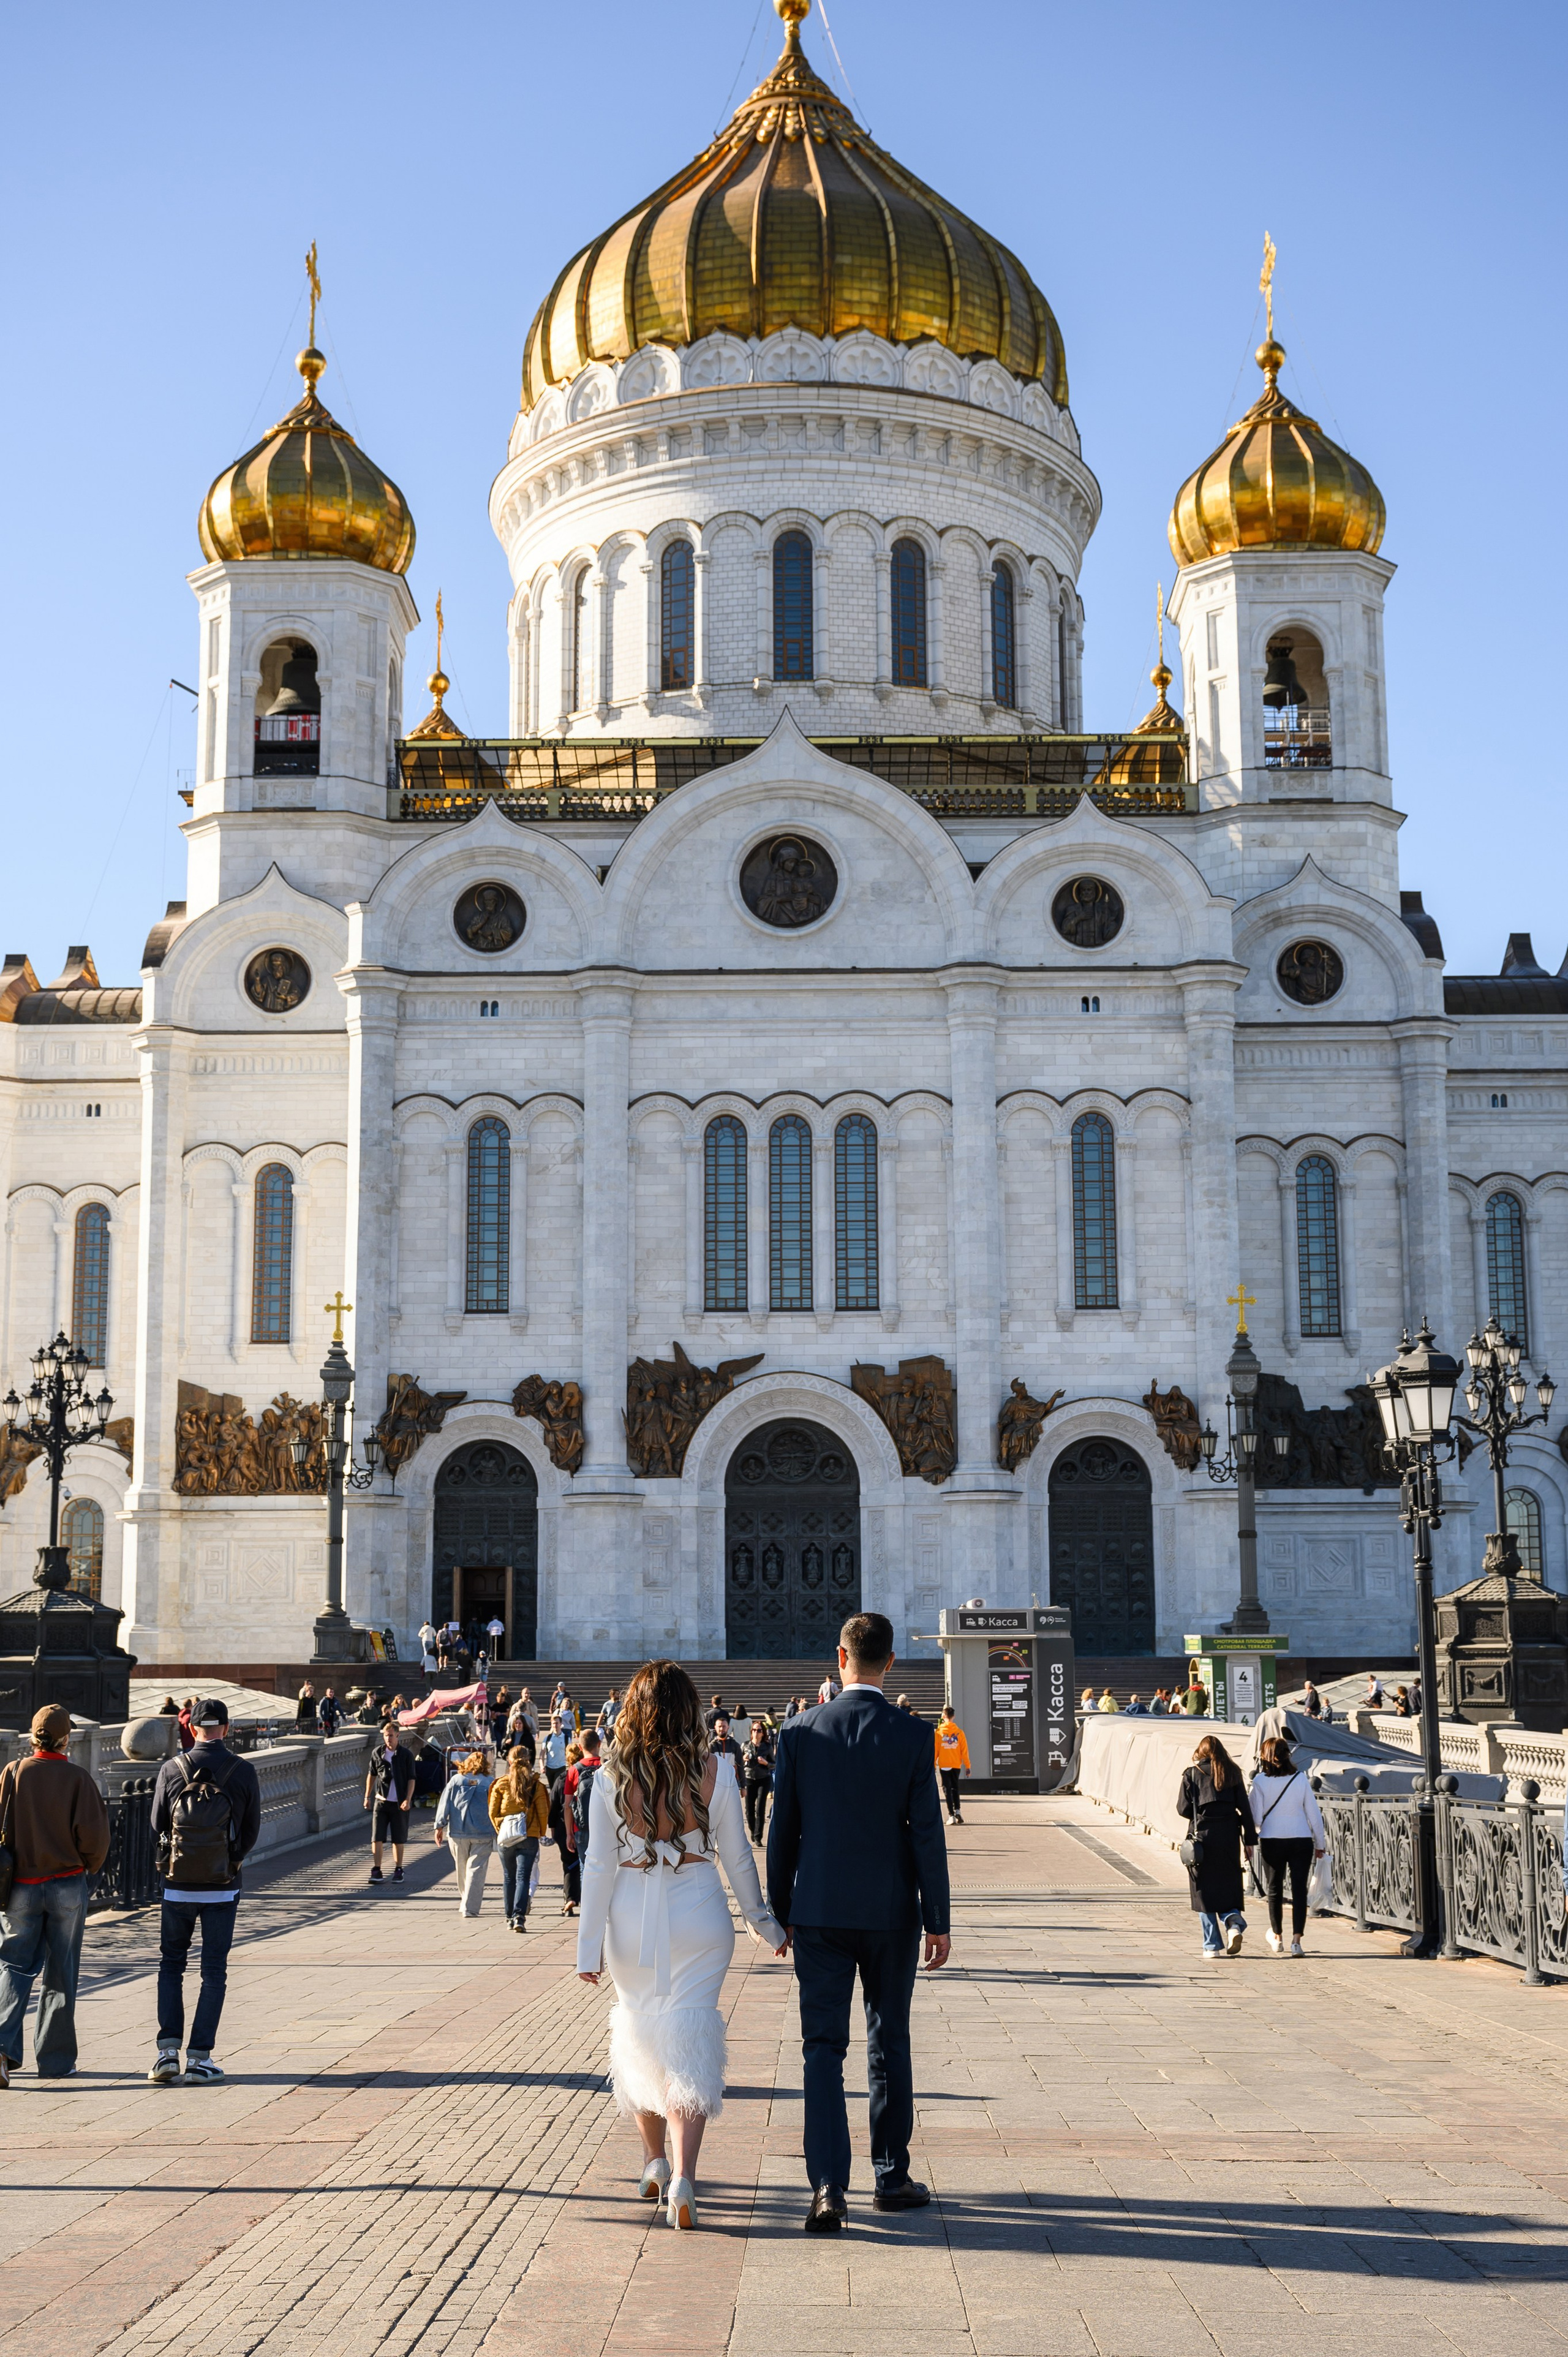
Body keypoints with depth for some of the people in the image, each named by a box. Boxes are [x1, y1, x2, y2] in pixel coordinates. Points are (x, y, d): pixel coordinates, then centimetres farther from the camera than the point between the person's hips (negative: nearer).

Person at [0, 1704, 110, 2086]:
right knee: (60, 1975, 9)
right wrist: (91, 1865, 7)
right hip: (67, 1885, -1)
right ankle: (55, 2059, 13)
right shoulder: (77, 1778, -9)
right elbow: (94, 1832, -13)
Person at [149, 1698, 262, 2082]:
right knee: (214, 1973, 8)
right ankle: (199, 2058, 5)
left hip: (177, 1886, 0)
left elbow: (157, 1828, 2)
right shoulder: (244, 1772, -6)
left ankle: (168, 2050, 2)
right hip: (223, 1888, 0)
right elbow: (252, 1832, 2)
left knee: (170, 1965, 15)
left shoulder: (171, 1770, -6)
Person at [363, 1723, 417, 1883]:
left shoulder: (406, 1755, -4)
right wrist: (367, 1796, 14)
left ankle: (398, 1870, 17)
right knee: (376, 1838, -5)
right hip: (381, 1801, 2)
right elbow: (371, 1775, 15)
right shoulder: (377, 1754, 3)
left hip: (399, 1803, -2)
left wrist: (408, 1800, -11)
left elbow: (412, 1779, -3)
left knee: (398, 1839, 6)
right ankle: (376, 1871, 0)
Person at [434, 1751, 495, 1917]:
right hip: (483, 1834, -2)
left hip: (458, 1833, 2)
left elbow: (444, 1804, 0)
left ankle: (465, 1902, 29)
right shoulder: (489, 1784, -3)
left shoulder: (456, 1781, 1)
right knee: (476, 1870, -1)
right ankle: (470, 1907, -9)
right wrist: (499, 1832, 8)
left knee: (462, 1870, 17)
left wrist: (440, 1826, 5)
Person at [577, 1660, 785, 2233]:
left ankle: (655, 2163, 31)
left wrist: (591, 1943, 1)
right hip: (699, 1917, -1)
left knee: (639, 2036, 20)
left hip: (631, 1921, 1)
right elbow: (737, 1858, 0)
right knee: (691, 2045, 1)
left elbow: (600, 1864, -6)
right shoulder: (712, 1773, -8)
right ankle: (683, 2178, -14)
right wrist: (763, 1922, 14)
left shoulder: (612, 1778, -8)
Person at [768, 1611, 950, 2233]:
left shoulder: (801, 1731, -6)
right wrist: (938, 1921, 1)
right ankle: (892, 2176, 23)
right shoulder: (912, 1737, -7)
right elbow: (927, 1835, -7)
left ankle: (829, 2185, -10)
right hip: (891, 1914, 0)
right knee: (889, 2044, 15)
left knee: (823, 2048, 2)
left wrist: (781, 1911, 10)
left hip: (819, 1913, 0)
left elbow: (782, 1829, -1)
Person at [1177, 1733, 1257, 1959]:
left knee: (1205, 1890, 5)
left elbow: (1182, 1808, -2)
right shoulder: (1233, 1773, 6)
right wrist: (1250, 1838, 4)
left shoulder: (1192, 1774, 0)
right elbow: (1244, 1807, 2)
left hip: (1203, 1835, -2)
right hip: (1229, 1835, 2)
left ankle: (1212, 1945, 3)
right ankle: (1234, 1923, -14)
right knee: (1228, 1885, 14)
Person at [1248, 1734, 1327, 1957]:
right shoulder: (1300, 1779, -3)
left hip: (1271, 1841, 0)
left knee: (1275, 1890, 14)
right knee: (1299, 1890, 2)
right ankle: (1296, 1940, -6)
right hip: (1301, 1841, 0)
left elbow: (1257, 1818, -5)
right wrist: (1320, 1844, 11)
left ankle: (1277, 1937, 28)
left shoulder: (1260, 1781, -7)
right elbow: (1314, 1815, 1)